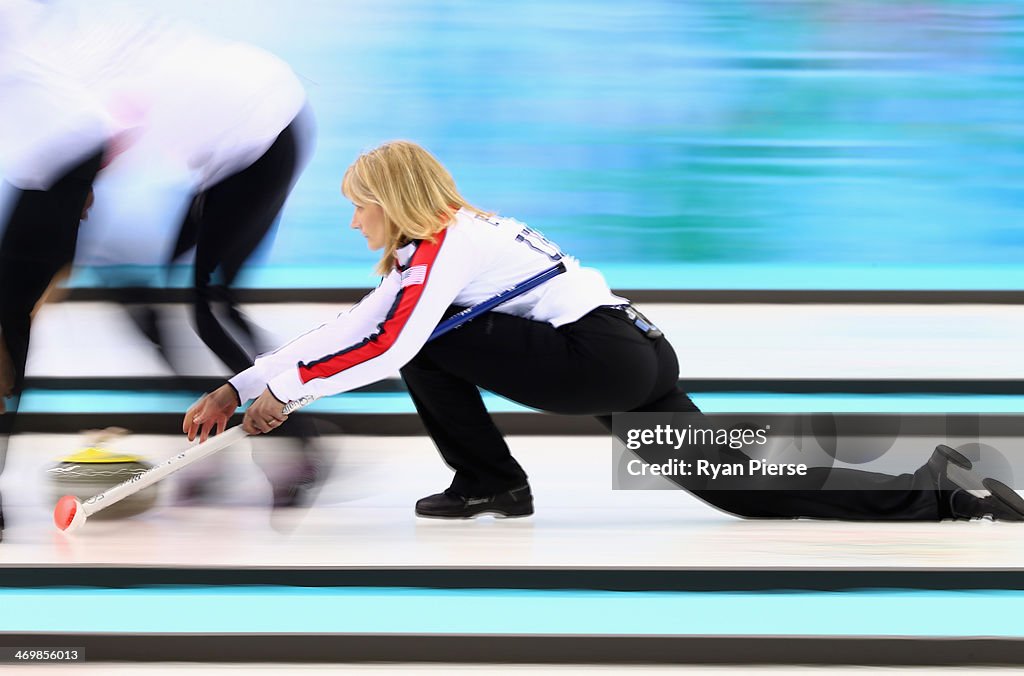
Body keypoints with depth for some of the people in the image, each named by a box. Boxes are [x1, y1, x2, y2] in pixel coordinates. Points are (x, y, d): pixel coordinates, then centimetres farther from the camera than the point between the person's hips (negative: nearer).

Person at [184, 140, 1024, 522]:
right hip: (641, 362, 10)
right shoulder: (442, 246, 23)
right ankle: (936, 494, -1)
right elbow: (348, 328, 22)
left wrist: (284, 389, -9)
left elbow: (386, 347, -19)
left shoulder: (441, 244, -4)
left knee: (425, 343, -6)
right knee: (751, 491, 3)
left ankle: (490, 484, 3)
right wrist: (236, 389, 20)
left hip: (600, 360, -10)